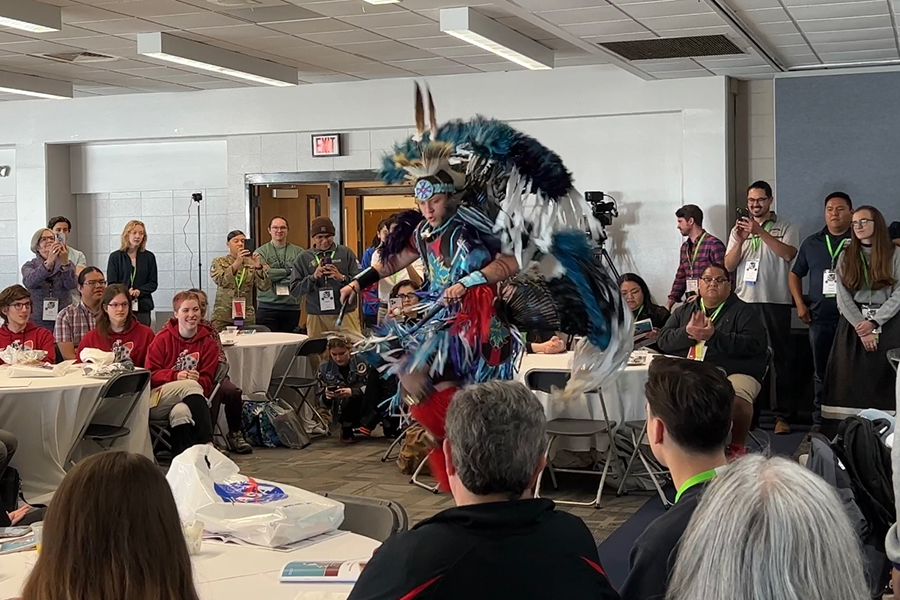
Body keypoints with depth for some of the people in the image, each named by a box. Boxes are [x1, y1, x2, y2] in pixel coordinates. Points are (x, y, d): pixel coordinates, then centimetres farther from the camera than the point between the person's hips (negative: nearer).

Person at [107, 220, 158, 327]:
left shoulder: (149, 257, 10)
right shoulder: (115, 257, 7)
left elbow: (153, 283, 8)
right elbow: (111, 283, 3)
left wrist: (139, 291, -11)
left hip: (143, 307, 1)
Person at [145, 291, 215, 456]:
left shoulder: (208, 343, 8)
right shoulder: (163, 338, 5)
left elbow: (207, 381, 5)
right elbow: (150, 374, 0)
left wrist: (198, 379, -21)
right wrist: (176, 376, -19)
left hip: (188, 398, 1)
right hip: (156, 401, -1)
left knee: (180, 412, -36)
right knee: (191, 385, -31)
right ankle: (207, 444, -38)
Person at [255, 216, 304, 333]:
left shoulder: (298, 252, 6)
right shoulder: (261, 252, 5)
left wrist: (276, 276, -10)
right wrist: (288, 271, -6)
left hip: (292, 306, 1)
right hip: (267, 307, -1)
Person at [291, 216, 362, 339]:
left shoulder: (345, 253, 6)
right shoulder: (304, 258, 10)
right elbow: (294, 290, 5)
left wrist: (342, 278, -16)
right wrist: (313, 277, -10)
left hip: (345, 314, -1)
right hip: (316, 317, 1)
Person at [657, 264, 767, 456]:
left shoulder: (742, 312, 10)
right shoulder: (684, 311, 23)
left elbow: (754, 344, -6)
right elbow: (663, 339, 12)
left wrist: (714, 336, -13)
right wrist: (688, 333, -7)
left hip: (734, 372, -3)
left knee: (737, 399, -36)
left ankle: (737, 447, -10)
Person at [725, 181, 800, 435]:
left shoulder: (786, 228, 4)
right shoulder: (739, 230, 16)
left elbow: (789, 254, -14)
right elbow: (728, 265, 8)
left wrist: (761, 232, -20)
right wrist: (740, 241, -9)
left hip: (776, 301, -4)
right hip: (744, 301, 4)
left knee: (780, 357, -2)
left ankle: (783, 415, 0)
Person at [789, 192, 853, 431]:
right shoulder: (812, 243, 11)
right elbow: (795, 274, 21)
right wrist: (800, 304, 8)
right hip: (820, 319, 3)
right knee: (822, 373, 10)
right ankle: (820, 420, 18)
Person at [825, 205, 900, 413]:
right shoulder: (846, 257, 9)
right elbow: (843, 297, 1)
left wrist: (874, 322, -13)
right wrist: (862, 328, -11)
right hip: (852, 326, 2)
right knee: (852, 382, -2)